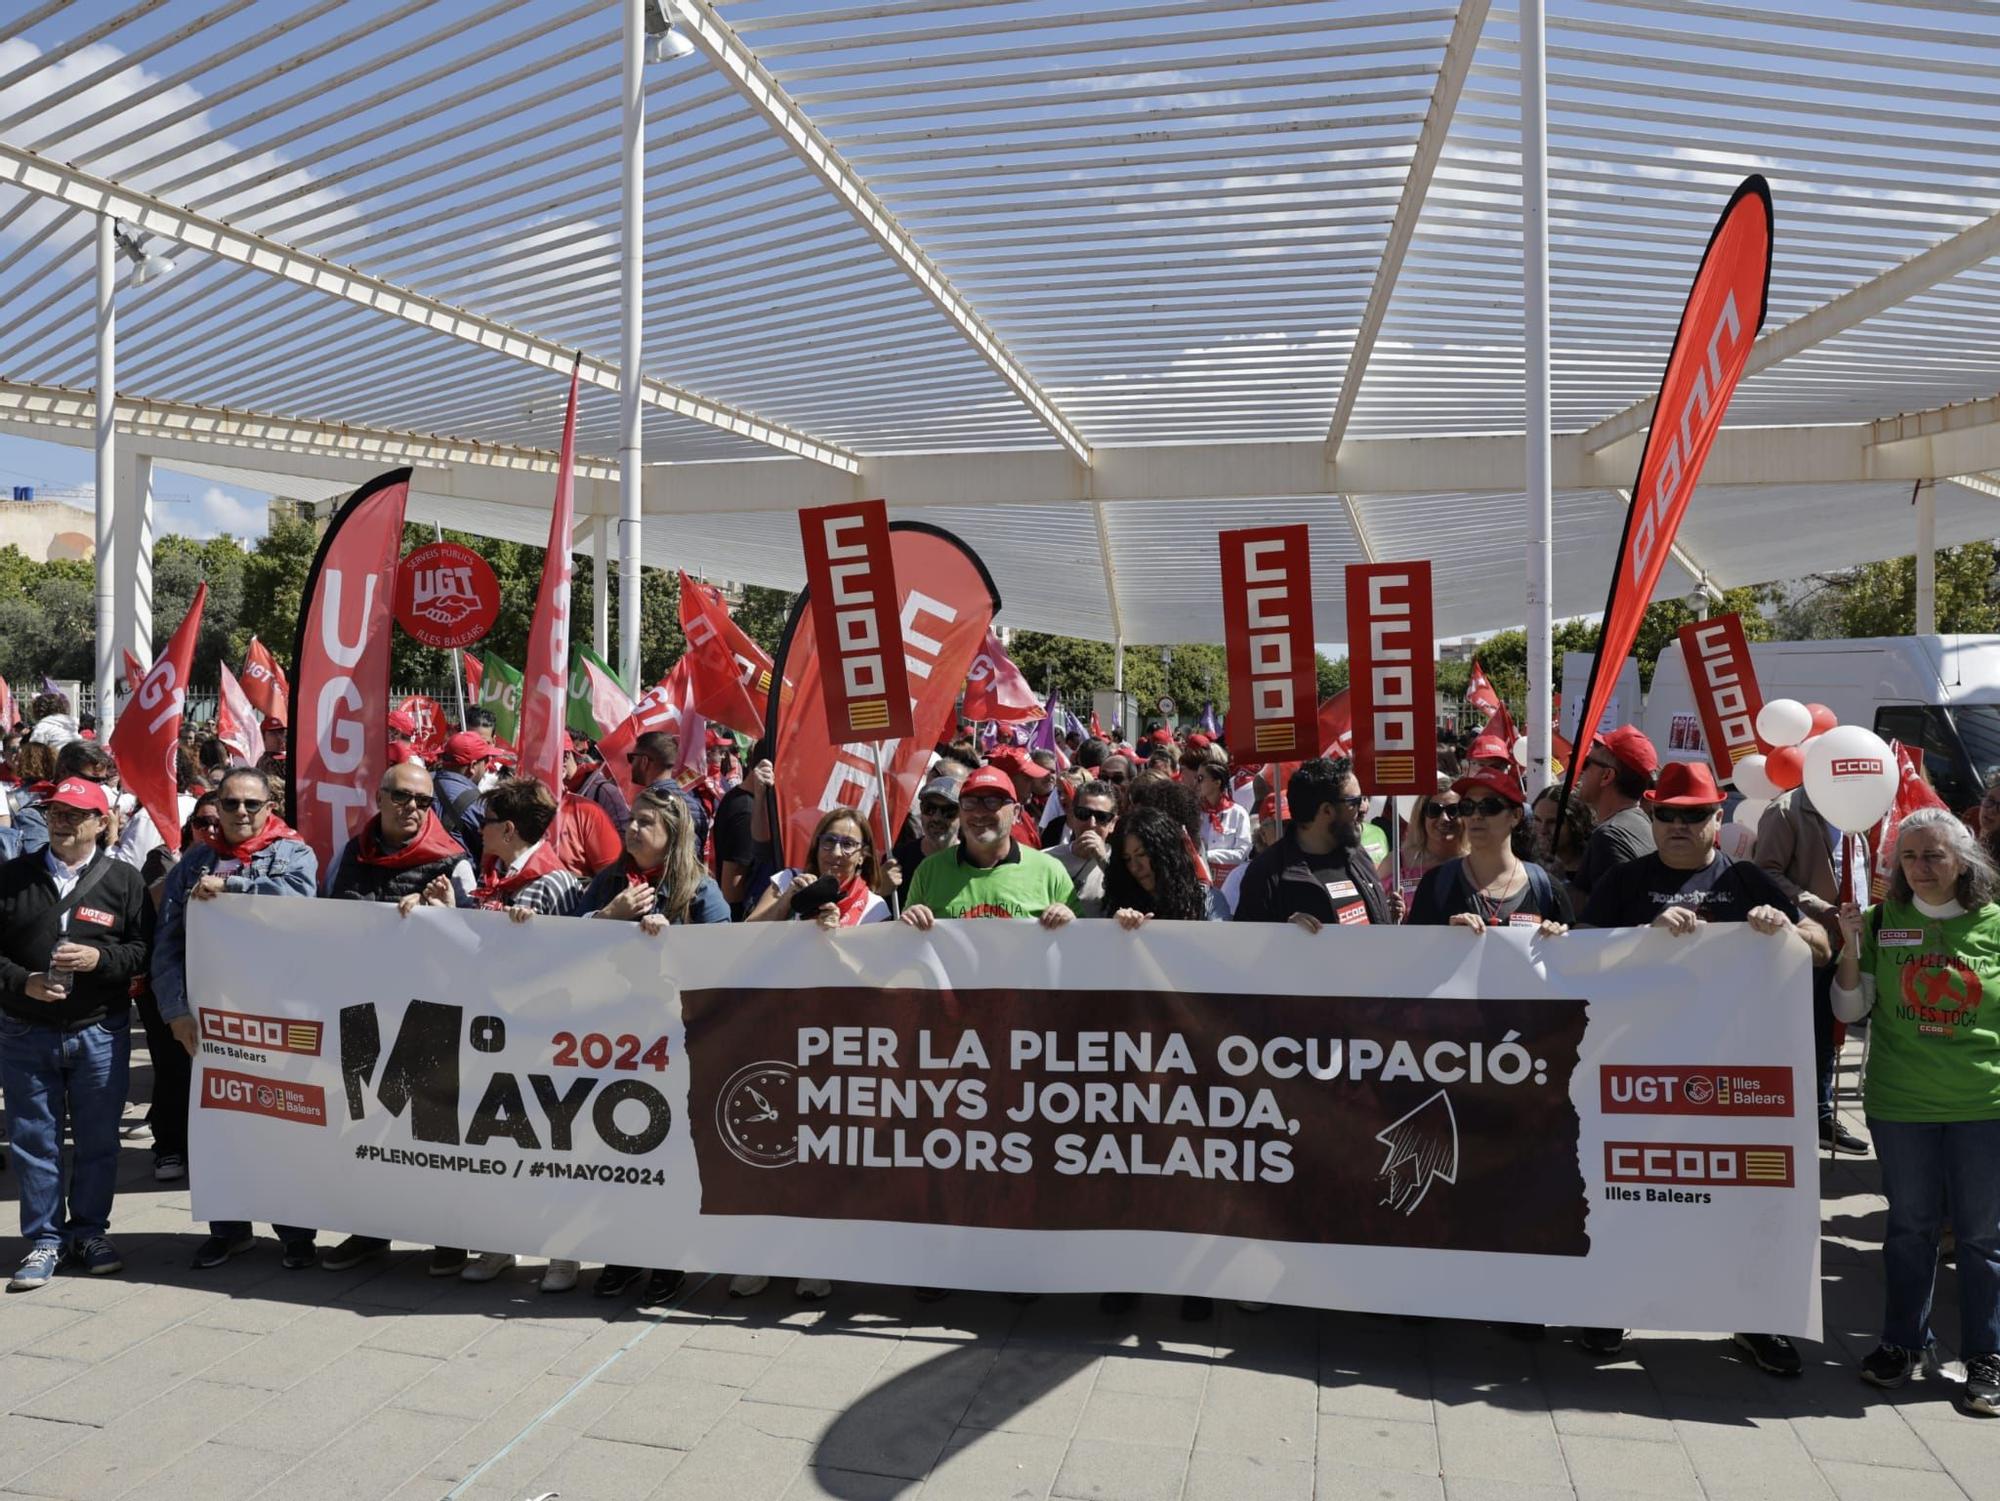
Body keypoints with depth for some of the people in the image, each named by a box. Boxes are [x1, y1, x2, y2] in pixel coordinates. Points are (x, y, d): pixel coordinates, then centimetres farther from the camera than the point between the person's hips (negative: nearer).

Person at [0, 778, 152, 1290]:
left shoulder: (124, 880, 1)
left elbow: (145, 949, -2)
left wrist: (99, 958, -18)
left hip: (99, 1033, -1)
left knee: (99, 1140, 7)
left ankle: (90, 1231, 23)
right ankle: (44, 1240, 19)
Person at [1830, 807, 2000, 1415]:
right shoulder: (1883, 922, -1)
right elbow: (1849, 1010, 0)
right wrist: (1852, 949, -12)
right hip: (1901, 1102, 1)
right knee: (1909, 1225, 13)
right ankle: (1904, 1341, 28)